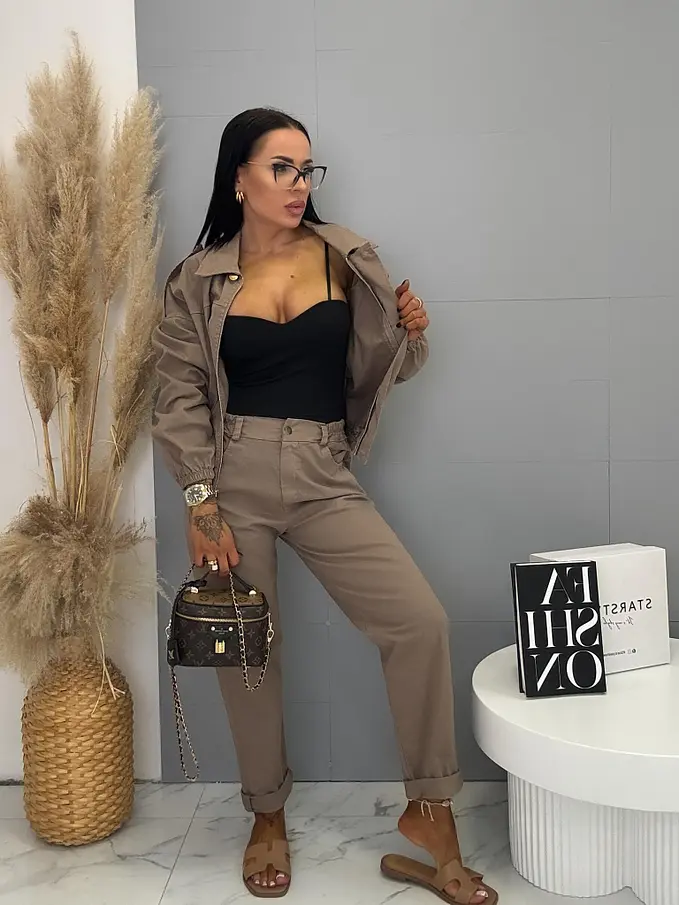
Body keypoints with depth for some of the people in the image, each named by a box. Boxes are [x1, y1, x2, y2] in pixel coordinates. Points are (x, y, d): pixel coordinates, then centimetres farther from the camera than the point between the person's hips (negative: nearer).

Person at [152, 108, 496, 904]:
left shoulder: (345, 258, 6)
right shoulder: (198, 280, 3)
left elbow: (370, 371, 13)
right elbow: (179, 400, 1)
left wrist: (407, 332, -9)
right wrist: (201, 507, -8)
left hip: (324, 479, 1)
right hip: (234, 477, 0)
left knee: (419, 621, -13)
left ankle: (429, 815, 6)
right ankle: (267, 817, 31)